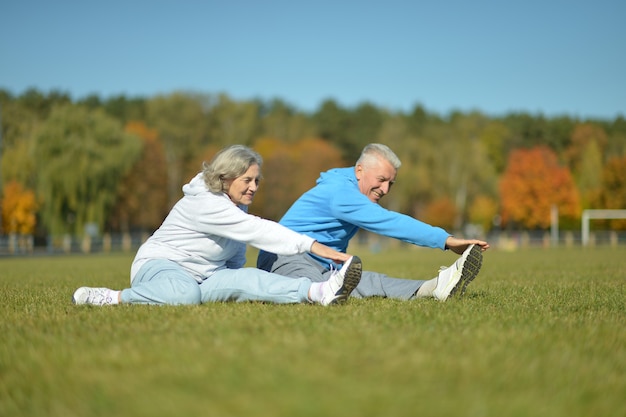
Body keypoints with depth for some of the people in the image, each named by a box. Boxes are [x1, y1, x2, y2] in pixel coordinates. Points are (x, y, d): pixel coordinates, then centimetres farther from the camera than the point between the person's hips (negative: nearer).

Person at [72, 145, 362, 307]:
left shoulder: (236, 206, 9)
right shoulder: (204, 202, -21)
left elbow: (235, 259, 13)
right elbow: (256, 230, -30)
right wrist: (311, 245, -35)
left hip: (204, 278, 7)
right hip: (159, 266, -7)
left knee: (243, 279, -24)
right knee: (186, 293, -43)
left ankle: (320, 292, -47)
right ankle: (114, 298, -26)